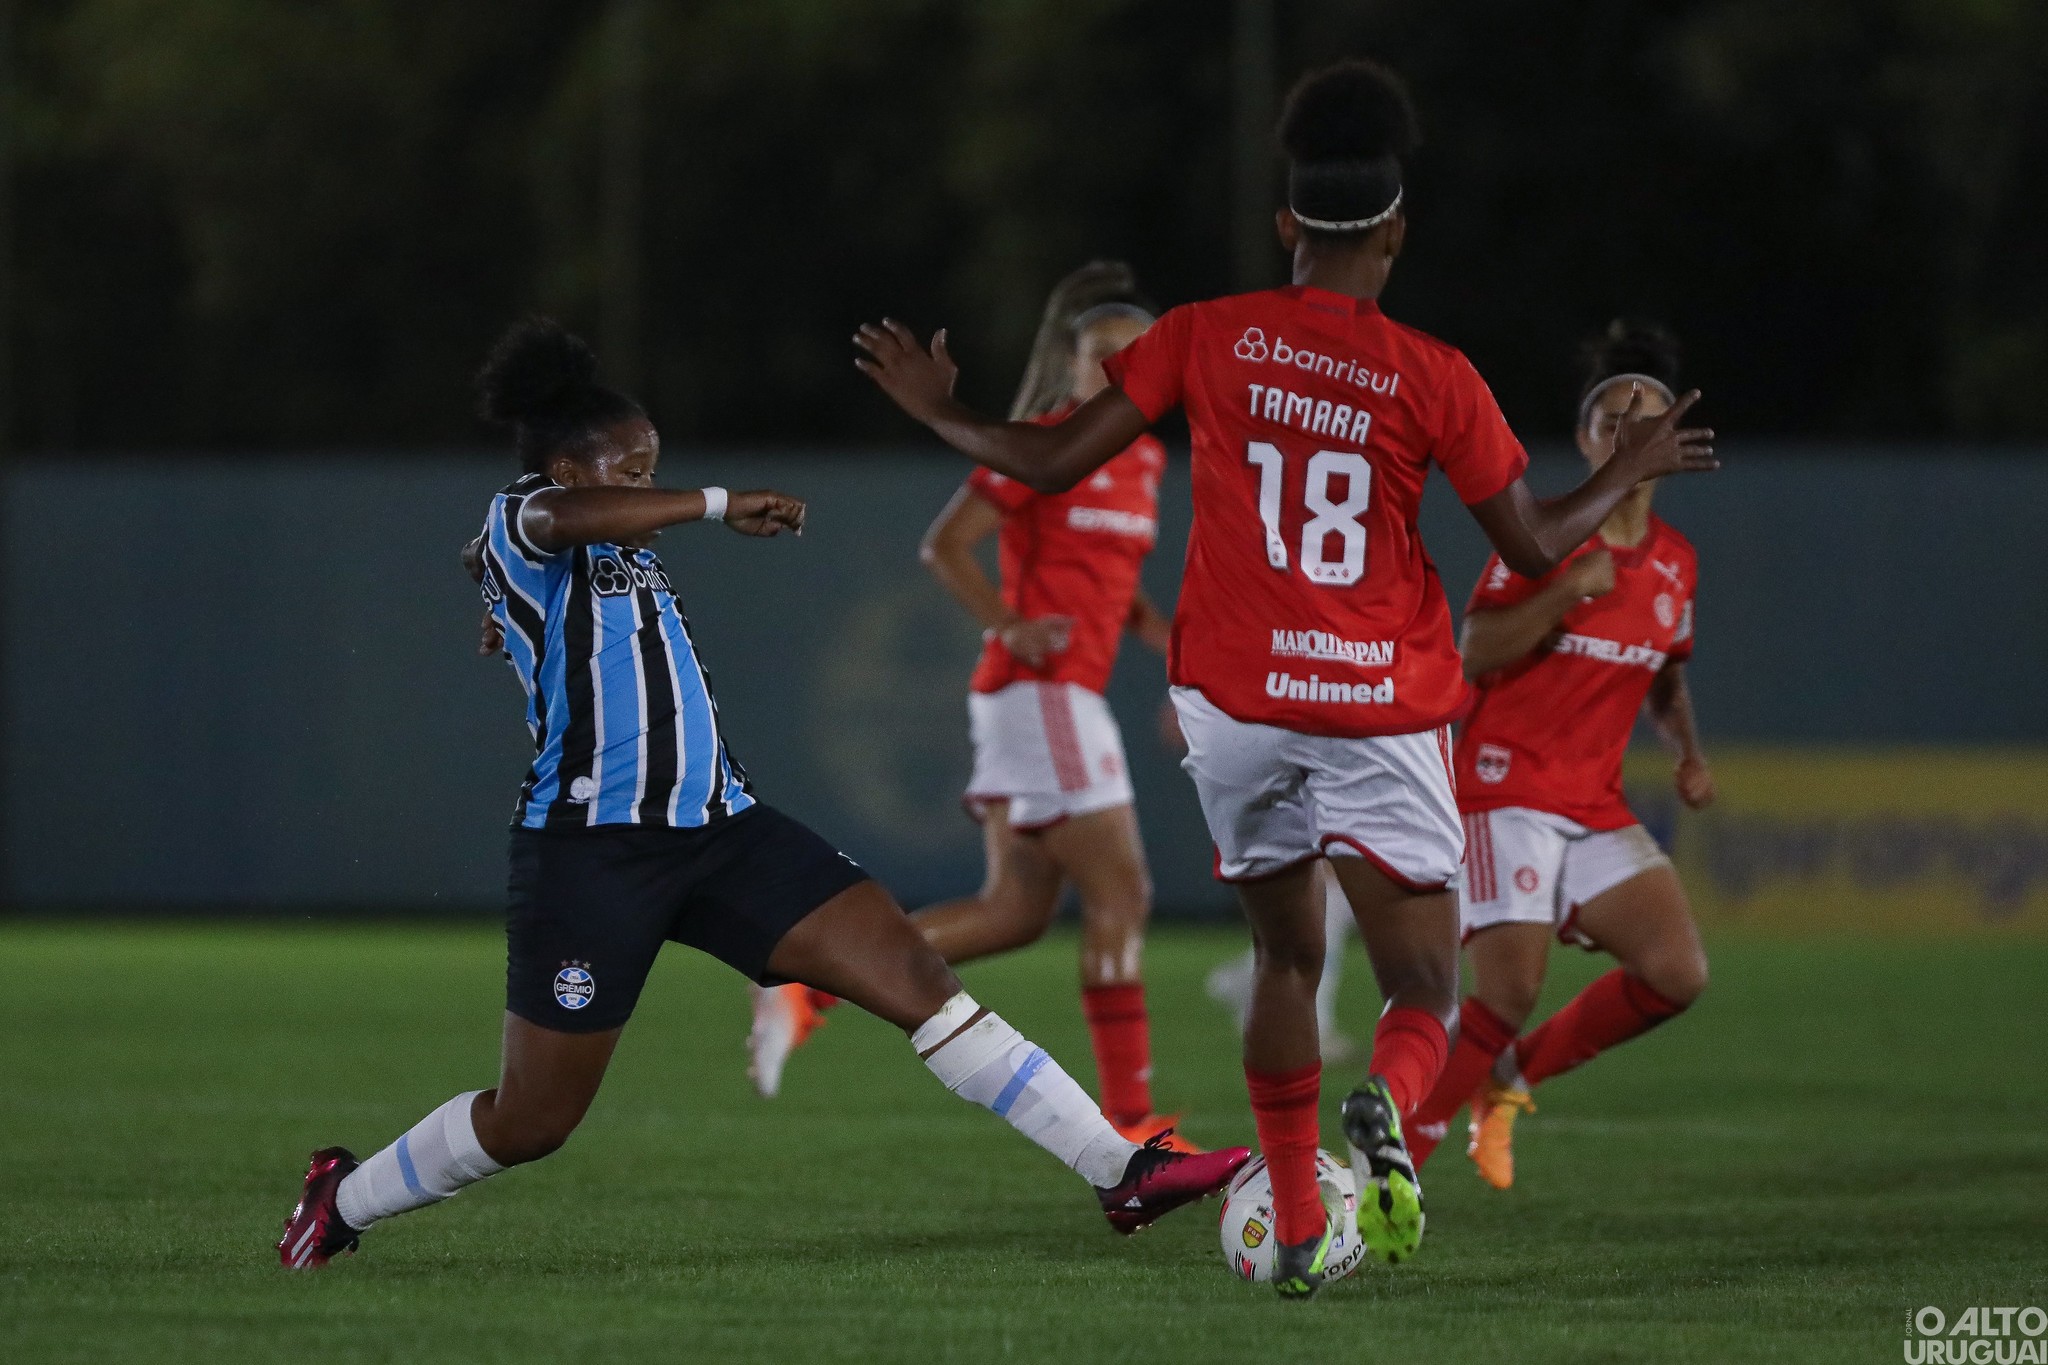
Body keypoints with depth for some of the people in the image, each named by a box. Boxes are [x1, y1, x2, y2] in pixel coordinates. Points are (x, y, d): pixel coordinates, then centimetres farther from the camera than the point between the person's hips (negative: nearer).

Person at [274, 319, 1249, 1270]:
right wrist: (724, 505, -27)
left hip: (719, 830, 8)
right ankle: (344, 1198, 29)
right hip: (591, 849, -8)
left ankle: (1120, 1171, -10)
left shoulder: (626, 551, 19)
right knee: (532, 1122, 1)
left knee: (917, 975, -7)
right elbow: (571, 516, -31)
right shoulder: (514, 525, -7)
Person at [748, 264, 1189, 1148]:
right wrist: (1010, 627, -20)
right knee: (1120, 897, -8)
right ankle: (1130, 1121, -4)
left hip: (1068, 697, 9)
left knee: (1016, 911, 8)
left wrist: (1165, 636, 9)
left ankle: (809, 990, 9)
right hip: (1040, 689, -9)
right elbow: (944, 545, -10)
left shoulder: (1145, 459, 15)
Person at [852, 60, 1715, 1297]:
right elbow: (1536, 546, 1)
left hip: (1235, 697, 2)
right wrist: (1629, 474, 20)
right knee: (1425, 988, 3)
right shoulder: (1432, 379, -5)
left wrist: (940, 412, 18)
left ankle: (1297, 1231, 13)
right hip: (1380, 714, -2)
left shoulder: (1208, 338, -1)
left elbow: (1055, 461, 0)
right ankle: (1389, 1111, -32)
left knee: (1287, 957, 19)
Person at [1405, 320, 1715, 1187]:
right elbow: (1475, 653, -13)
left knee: (1678, 973, -11)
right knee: (1510, 993, -18)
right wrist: (1570, 589, -24)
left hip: (1597, 807, 6)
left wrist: (1688, 752, 8)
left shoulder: (1675, 563, 12)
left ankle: (1511, 1075, 10)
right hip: (1507, 794, -6)